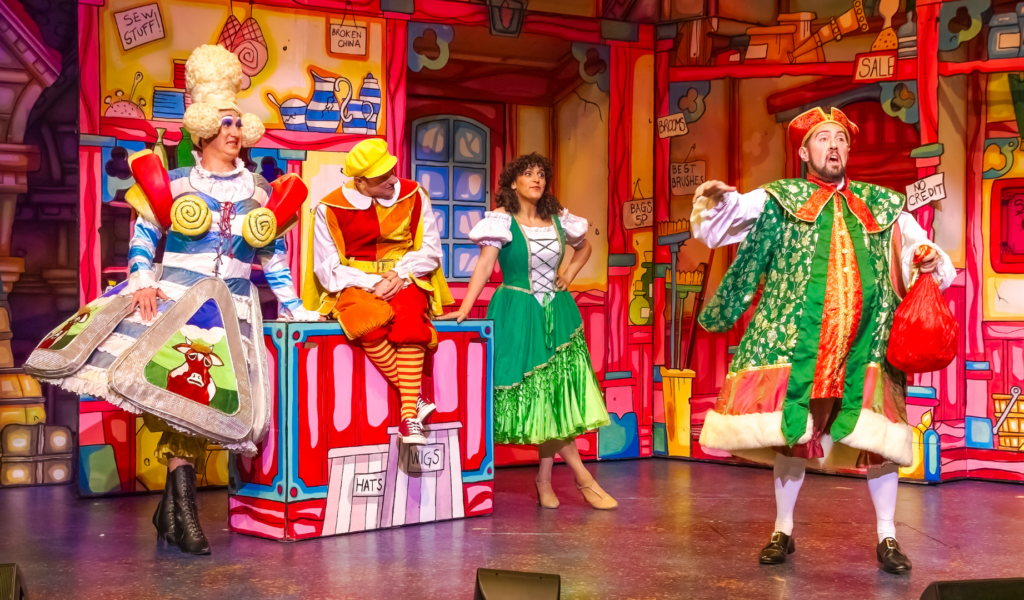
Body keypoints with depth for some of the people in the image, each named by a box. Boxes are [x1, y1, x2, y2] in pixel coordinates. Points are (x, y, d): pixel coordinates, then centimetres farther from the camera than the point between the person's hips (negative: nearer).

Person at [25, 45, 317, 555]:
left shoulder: (261, 195, 10)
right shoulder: (173, 185, 5)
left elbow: (274, 258, 16)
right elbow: (141, 242, 6)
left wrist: (294, 308, 14)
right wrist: (143, 283, -10)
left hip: (230, 310, 2)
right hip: (173, 298, -1)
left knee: (202, 394, -7)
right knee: (176, 386, -19)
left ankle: (173, 509, 1)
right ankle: (182, 507, -12)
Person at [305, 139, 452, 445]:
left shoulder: (413, 195, 3)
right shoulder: (330, 209, -2)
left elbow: (430, 249, 5)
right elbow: (327, 269, -1)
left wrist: (400, 275, -14)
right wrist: (372, 283, -16)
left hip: (405, 280, 1)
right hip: (353, 285, -1)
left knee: (409, 318, -35)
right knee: (369, 323, -37)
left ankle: (409, 415, -38)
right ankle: (415, 398, -26)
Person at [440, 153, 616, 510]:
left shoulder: (557, 219, 7)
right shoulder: (502, 220, -6)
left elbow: (584, 246, 25)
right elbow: (485, 265, -14)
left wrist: (568, 276, 9)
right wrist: (464, 309, -23)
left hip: (556, 313, 4)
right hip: (518, 315, -4)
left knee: (554, 392, 0)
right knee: (537, 395, -3)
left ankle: (545, 479, 10)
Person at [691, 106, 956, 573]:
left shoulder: (880, 205, 16)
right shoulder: (781, 199, 8)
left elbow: (917, 247, 16)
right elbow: (732, 214, -6)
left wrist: (931, 259, -7)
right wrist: (718, 199, -28)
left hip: (865, 340, 2)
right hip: (797, 337, -1)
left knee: (879, 436, -1)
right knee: (789, 429, 3)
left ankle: (887, 537, 14)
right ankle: (783, 531, 20)